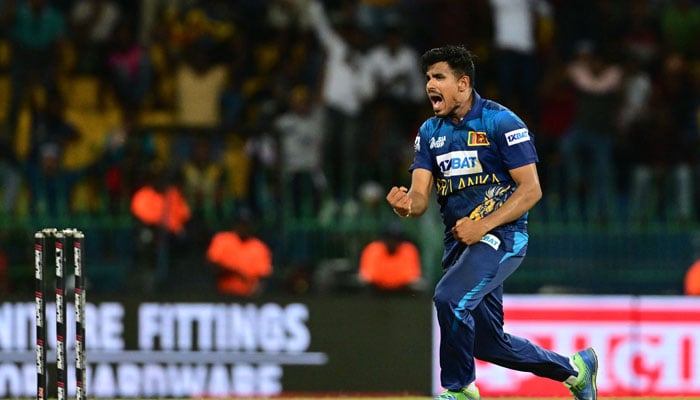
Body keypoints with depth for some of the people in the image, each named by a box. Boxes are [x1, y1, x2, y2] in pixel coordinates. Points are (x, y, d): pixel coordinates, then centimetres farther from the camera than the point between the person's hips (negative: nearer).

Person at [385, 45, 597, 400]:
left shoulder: (500, 121, -10)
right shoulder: (430, 132, 9)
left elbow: (531, 190, -12)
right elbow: (420, 198, 1)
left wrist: (483, 225, -22)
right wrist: (405, 206, -24)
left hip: (501, 235, -7)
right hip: (459, 242, 7)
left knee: (450, 298, -29)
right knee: (490, 343, 10)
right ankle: (574, 368, 31)